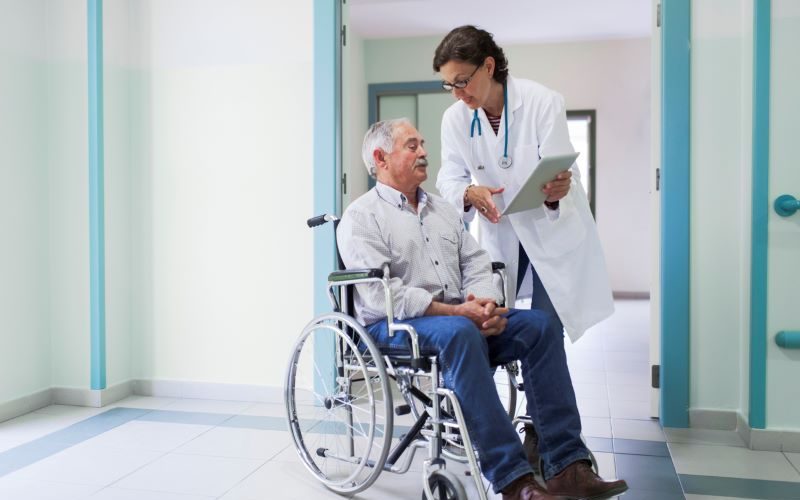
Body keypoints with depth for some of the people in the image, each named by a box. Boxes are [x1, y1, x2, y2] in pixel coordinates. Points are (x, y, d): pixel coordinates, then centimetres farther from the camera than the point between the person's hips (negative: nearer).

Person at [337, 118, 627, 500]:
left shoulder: (443, 209, 20)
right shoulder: (361, 217, -2)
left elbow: (476, 264, 13)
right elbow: (381, 293, -15)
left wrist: (484, 303, -11)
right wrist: (455, 311, -20)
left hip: (462, 317, 7)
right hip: (392, 326, -6)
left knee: (539, 324, -14)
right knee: (459, 333, -37)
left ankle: (566, 466, -18)